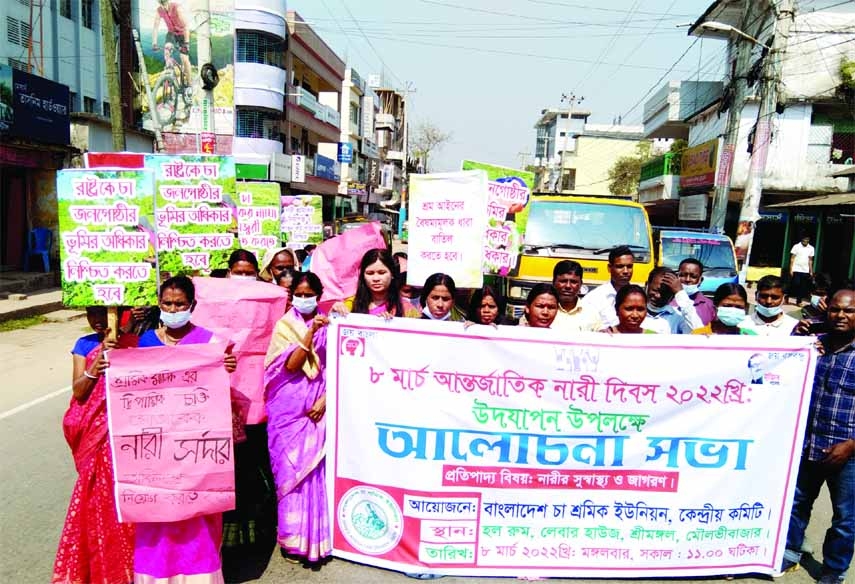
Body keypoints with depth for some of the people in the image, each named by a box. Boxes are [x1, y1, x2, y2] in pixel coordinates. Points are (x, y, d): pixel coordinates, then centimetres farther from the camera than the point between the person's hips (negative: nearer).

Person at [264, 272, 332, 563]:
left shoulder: (327, 324, 3)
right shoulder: (285, 325, -1)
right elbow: (291, 365, -13)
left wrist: (325, 399, -8)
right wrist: (311, 332, -21)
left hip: (318, 405, 1)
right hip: (289, 407, -1)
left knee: (315, 468, 3)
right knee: (291, 468, 3)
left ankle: (315, 535, 17)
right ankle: (293, 536, 16)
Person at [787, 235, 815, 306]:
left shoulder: (811, 248, 6)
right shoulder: (796, 246, -3)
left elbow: (810, 260, 11)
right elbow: (792, 259, -3)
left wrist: (811, 271, 8)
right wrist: (791, 270, -8)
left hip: (805, 271, 3)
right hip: (796, 270, -3)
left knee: (802, 287, 3)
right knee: (795, 285, -8)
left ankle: (799, 301, 10)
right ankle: (787, 296, 13)